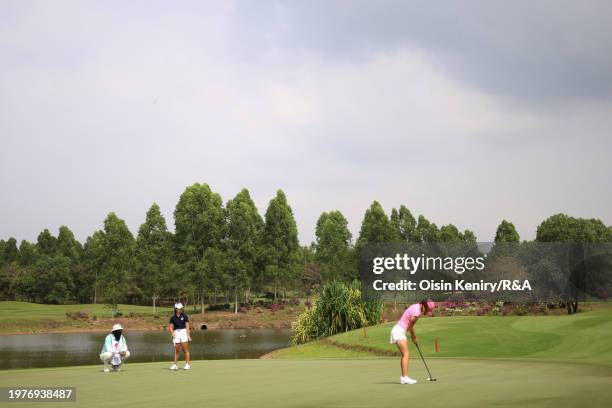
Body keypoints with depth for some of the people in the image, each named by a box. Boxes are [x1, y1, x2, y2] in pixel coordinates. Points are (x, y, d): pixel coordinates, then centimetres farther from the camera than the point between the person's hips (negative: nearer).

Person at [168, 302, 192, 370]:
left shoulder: (184, 316, 1)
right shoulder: (173, 318, 7)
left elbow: (187, 326, 0)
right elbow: (170, 327, 11)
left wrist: (188, 335, -7)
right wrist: (172, 333, -7)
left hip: (183, 332, -2)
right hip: (176, 333, 2)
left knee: (186, 350, -5)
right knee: (176, 350, 5)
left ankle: (187, 364, -2)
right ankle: (175, 365, 11)